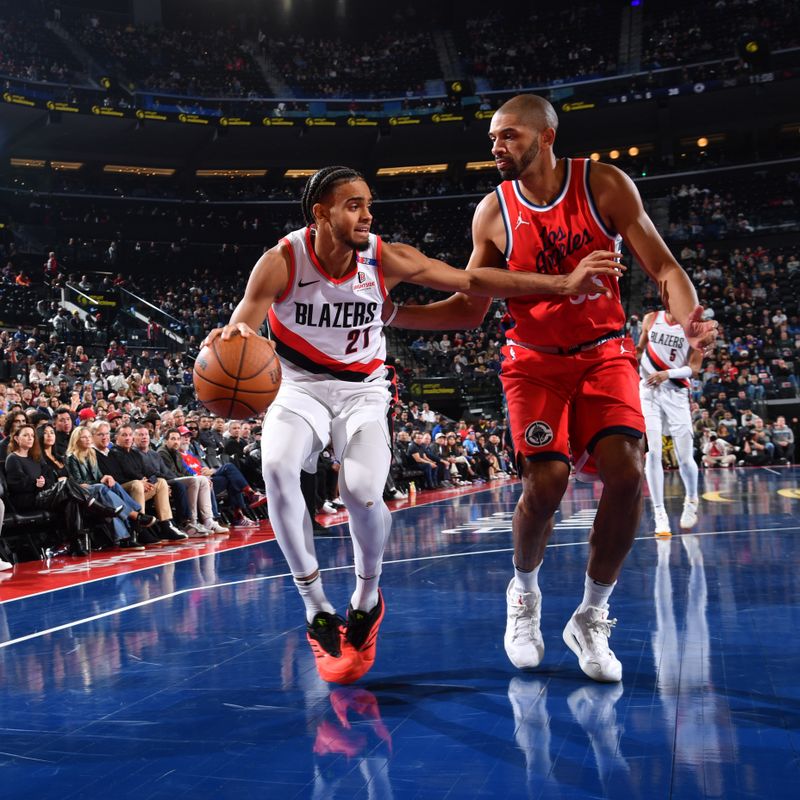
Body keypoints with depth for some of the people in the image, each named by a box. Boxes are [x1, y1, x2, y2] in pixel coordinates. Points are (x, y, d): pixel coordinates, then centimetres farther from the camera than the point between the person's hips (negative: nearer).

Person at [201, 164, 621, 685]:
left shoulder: (384, 259, -14)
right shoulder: (282, 262, -17)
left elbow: (471, 281, -11)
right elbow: (243, 324, -25)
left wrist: (562, 284, -16)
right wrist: (233, 336, -52)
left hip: (362, 390, 0)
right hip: (299, 386, 0)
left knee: (362, 492, -25)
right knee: (277, 467, -30)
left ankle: (368, 597, 8)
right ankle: (317, 609, -13)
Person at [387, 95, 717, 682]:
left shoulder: (605, 185, -7)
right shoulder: (493, 213, -2)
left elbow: (663, 266, -7)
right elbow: (468, 309, 4)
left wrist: (687, 318, -28)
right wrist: (388, 314, -7)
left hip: (604, 352, 0)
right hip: (535, 361, 0)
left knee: (625, 472, -19)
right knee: (546, 482, -18)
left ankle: (592, 618, 2)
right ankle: (525, 592, 15)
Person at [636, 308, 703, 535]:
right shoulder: (651, 319, 5)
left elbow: (694, 369, -7)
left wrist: (668, 373, -23)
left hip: (676, 393, -1)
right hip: (649, 390, 1)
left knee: (685, 458, 1)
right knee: (653, 452, -11)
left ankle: (691, 500, 31)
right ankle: (660, 514, -6)